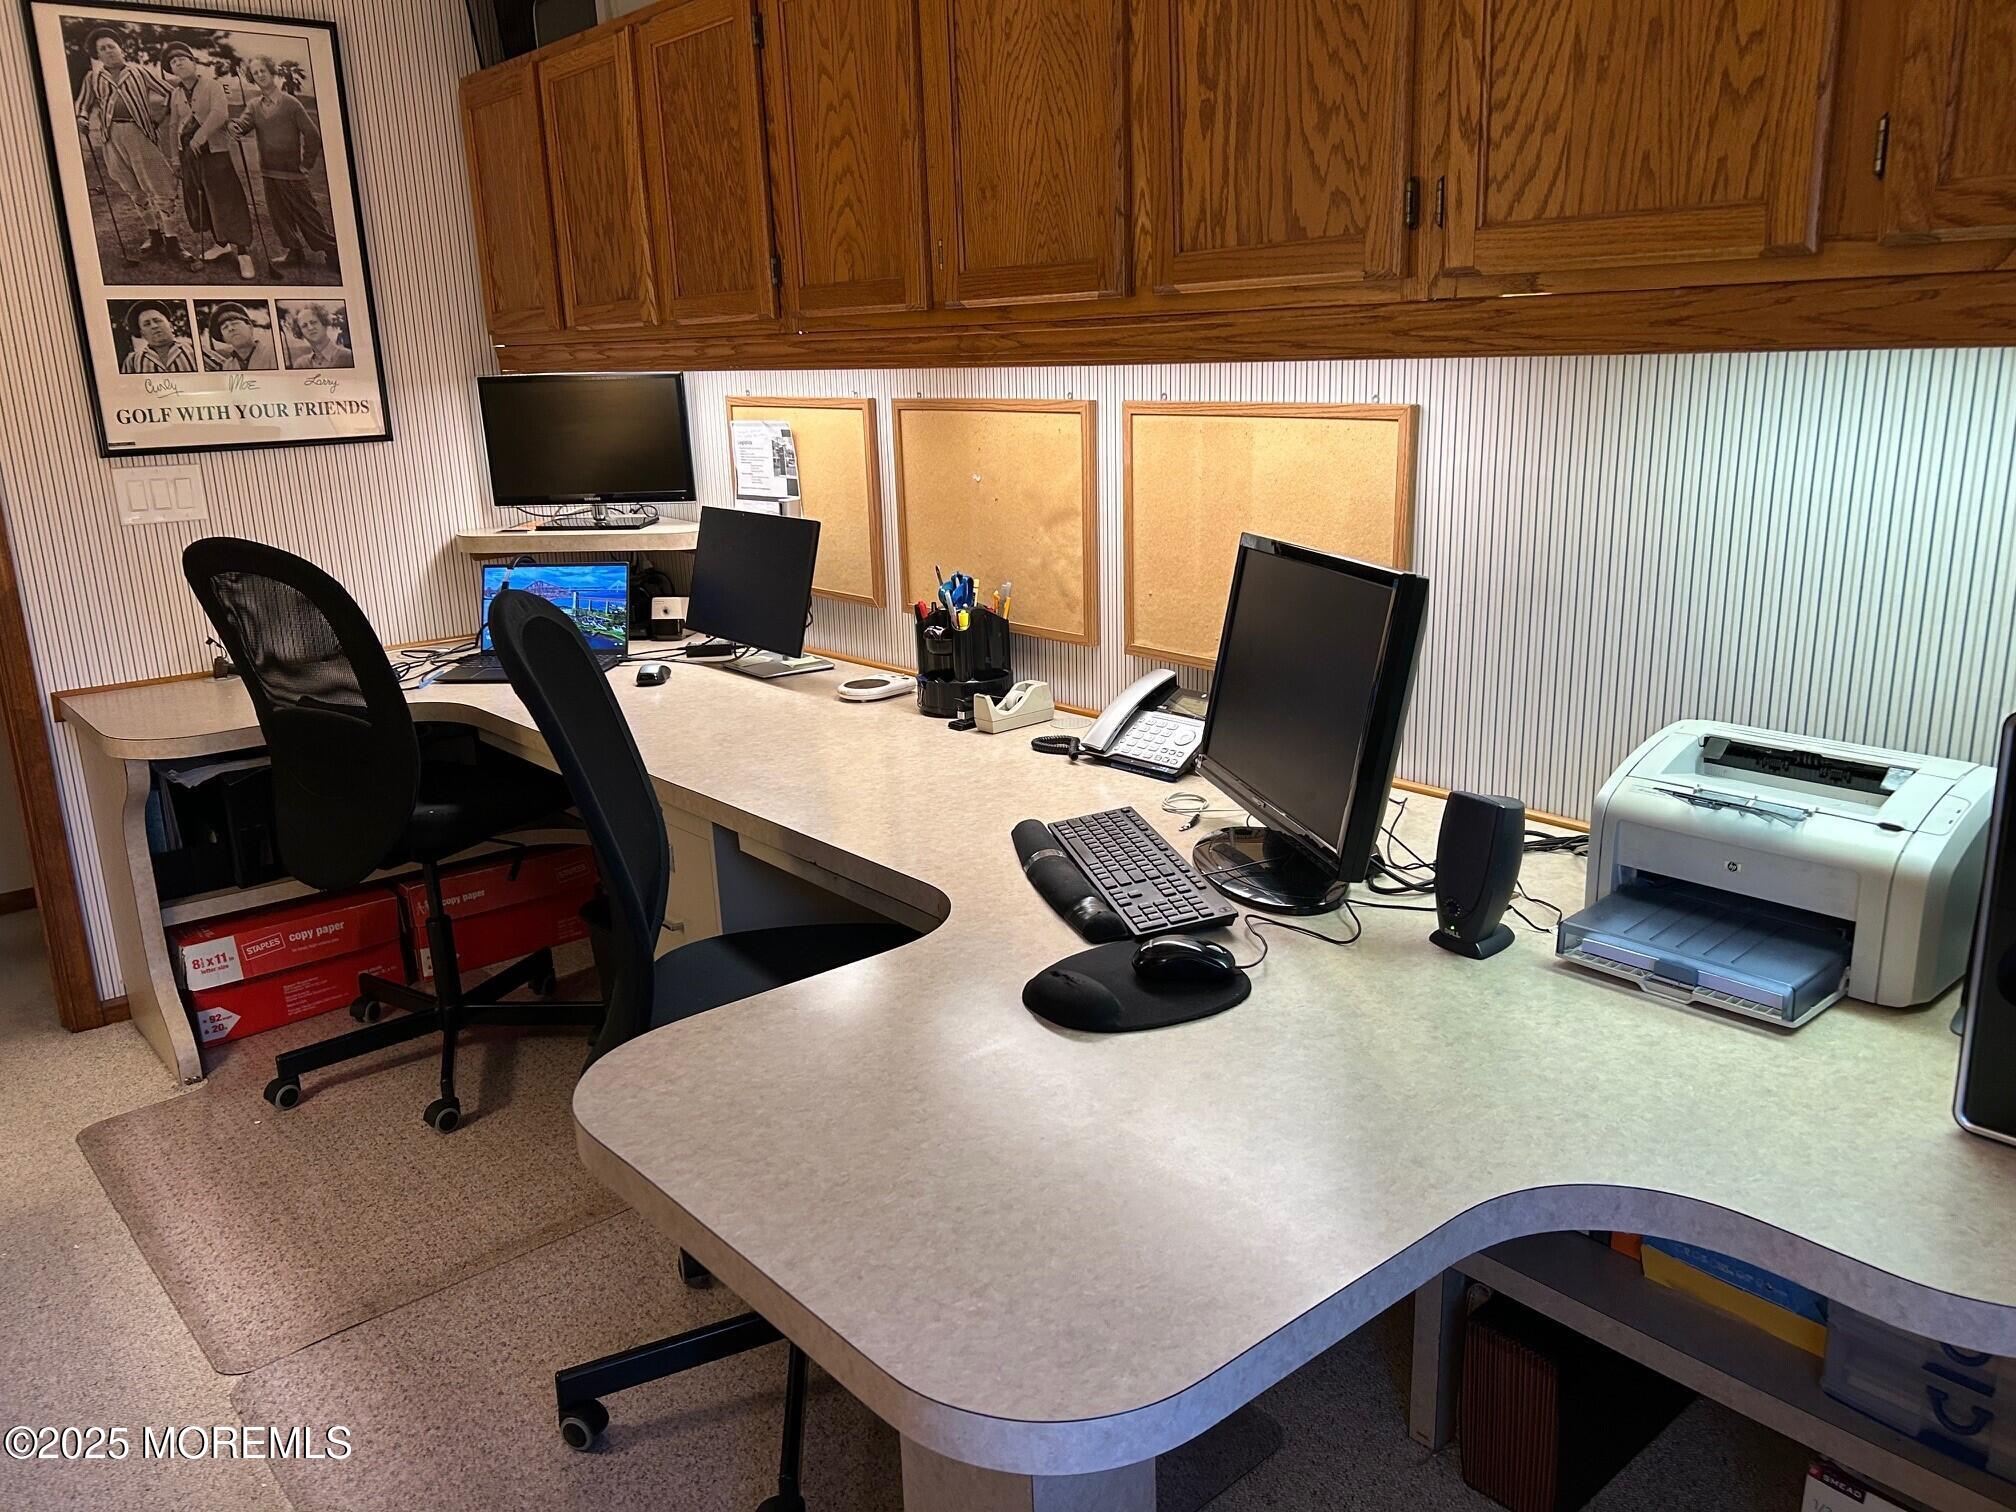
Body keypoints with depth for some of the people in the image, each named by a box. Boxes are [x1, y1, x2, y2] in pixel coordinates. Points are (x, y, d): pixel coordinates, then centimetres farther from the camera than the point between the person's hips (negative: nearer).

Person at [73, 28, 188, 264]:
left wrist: (161, 118, 1)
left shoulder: (140, 72, 6)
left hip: (140, 132, -3)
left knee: (158, 186, -9)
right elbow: (82, 106, 21)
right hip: (112, 137, 3)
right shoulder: (93, 78, 13)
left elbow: (169, 93, 7)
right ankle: (154, 236, 15)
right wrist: (87, 127, 7)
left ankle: (171, 239, -6)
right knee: (134, 190, 7)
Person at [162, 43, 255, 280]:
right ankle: (221, 243, 21)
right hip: (189, 153, 7)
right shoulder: (176, 93, 13)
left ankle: (242, 252, -10)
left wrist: (200, 135, -19)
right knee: (198, 200, 8)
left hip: (214, 150, -7)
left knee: (225, 198, -11)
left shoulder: (210, 84, -5)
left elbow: (219, 113, -18)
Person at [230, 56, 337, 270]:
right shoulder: (254, 105, 9)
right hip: (268, 172, 5)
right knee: (279, 214, 10)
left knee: (306, 212, -3)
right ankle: (291, 249, 20)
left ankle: (331, 248, 7)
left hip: (292, 172, -5)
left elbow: (312, 133, -6)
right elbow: (244, 123, -6)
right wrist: (235, 126, -30)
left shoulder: (290, 103, -6)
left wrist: (306, 163, -6)